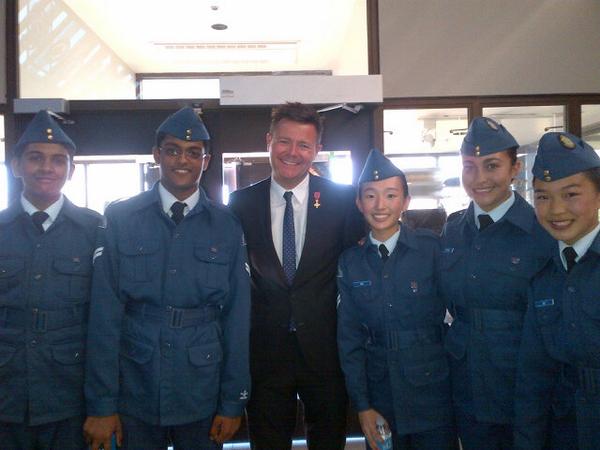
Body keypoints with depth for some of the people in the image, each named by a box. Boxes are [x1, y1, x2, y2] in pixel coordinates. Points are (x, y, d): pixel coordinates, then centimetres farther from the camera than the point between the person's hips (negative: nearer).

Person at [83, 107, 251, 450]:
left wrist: (234, 403, -1)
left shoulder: (227, 226, -1)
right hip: (135, 391, 0)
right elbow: (105, 315, -4)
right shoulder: (121, 219, -2)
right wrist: (101, 404, -5)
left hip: (203, 393, 1)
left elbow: (237, 318, 0)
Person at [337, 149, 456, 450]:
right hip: (379, 397, 2)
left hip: (432, 395, -2)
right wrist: (362, 405, -1)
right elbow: (349, 337, 2)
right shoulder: (350, 261, -1)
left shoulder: (434, 249, -10)